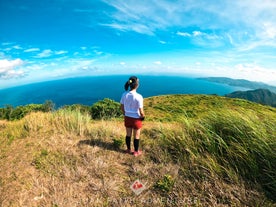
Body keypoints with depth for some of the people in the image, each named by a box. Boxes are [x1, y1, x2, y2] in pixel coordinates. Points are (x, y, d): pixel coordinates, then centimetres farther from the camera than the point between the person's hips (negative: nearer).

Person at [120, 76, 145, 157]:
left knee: (128, 135, 23)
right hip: (136, 119, -4)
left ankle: (128, 149, 42)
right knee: (136, 136, 16)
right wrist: (143, 116, 1)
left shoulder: (124, 94, -9)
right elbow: (141, 112, -21)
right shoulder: (138, 97, -24)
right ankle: (136, 152, 35)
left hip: (127, 118, 5)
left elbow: (122, 107, 1)